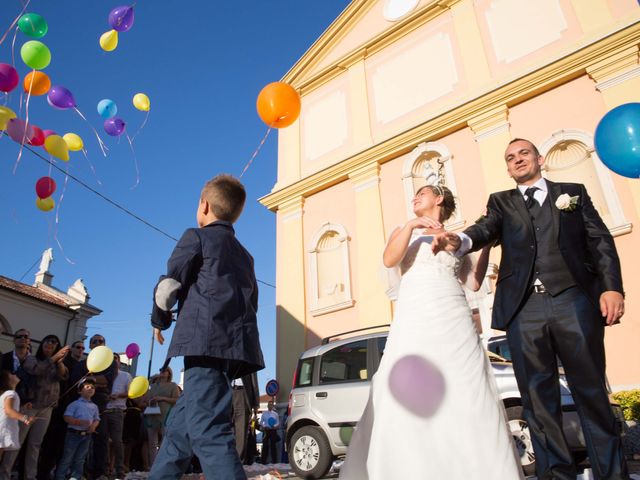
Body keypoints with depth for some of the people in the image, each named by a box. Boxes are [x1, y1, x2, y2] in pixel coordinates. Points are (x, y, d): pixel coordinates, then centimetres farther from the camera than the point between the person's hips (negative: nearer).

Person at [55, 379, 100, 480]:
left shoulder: (94, 406, 10)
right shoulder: (75, 404, -5)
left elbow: (97, 419, 13)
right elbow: (67, 418, -12)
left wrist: (94, 426, -9)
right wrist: (80, 422, -22)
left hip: (86, 436, 5)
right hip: (74, 434, -5)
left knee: (80, 459, 11)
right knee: (67, 458, 2)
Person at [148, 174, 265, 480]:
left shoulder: (196, 237, 6)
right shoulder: (244, 255, 27)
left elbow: (169, 285, 1)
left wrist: (159, 320, 19)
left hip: (205, 342, -8)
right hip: (238, 343, 8)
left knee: (208, 432, -15)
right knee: (180, 426, 18)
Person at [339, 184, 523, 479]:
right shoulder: (404, 232, 20)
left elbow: (474, 282, 12)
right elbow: (389, 260, -1)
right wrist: (411, 226, -11)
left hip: (454, 320, 2)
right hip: (415, 320, -1)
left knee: (466, 396, -4)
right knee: (410, 399, -9)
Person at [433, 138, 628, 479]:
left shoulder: (573, 192, 17)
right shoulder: (500, 202, 17)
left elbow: (600, 241, 9)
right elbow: (486, 229, -3)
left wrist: (612, 287, -6)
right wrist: (461, 240, -27)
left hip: (573, 300, 0)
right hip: (523, 308, 1)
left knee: (591, 391, 5)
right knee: (538, 398, 3)